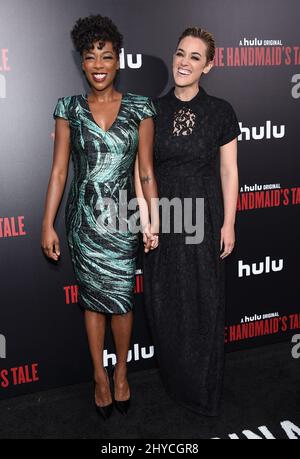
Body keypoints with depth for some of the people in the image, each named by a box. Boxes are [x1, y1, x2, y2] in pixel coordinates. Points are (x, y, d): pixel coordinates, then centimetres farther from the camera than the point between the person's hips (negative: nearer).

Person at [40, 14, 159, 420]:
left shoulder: (139, 108, 0)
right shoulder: (69, 108, 1)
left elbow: (146, 171, 2)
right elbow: (59, 170, 1)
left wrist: (153, 221, -1)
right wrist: (48, 225, -2)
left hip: (122, 218, 0)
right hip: (83, 216, 1)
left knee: (120, 298, 4)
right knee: (92, 297, 11)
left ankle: (121, 371, 30)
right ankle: (100, 375, 29)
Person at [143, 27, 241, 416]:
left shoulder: (220, 112, -3)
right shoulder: (153, 110, 1)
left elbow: (228, 171, -2)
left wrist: (228, 224, -4)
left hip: (204, 216, -2)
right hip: (163, 216, 2)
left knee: (204, 300, 8)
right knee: (165, 298, 11)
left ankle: (202, 386, 29)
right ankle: (173, 374, 33)